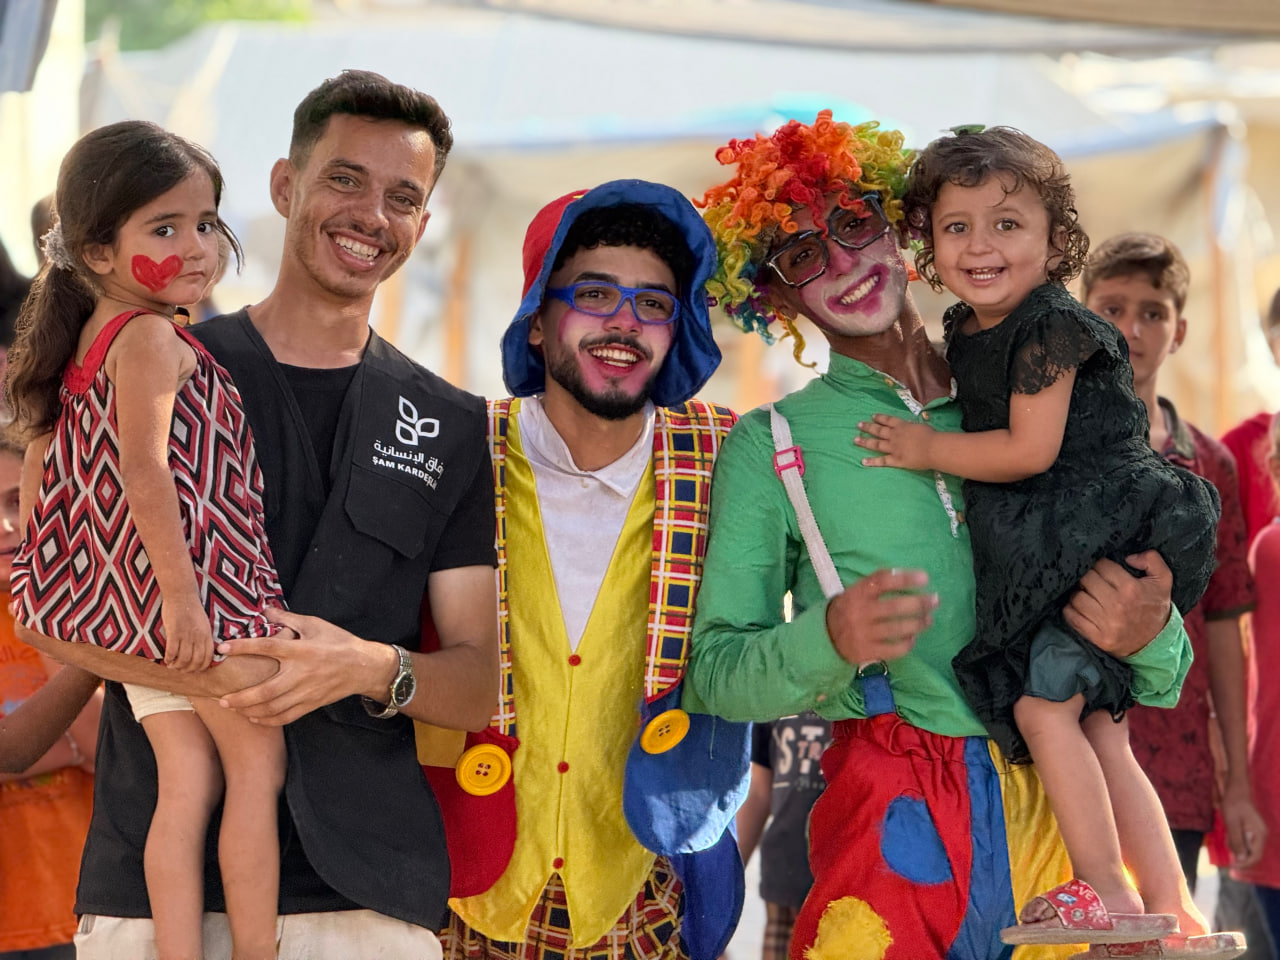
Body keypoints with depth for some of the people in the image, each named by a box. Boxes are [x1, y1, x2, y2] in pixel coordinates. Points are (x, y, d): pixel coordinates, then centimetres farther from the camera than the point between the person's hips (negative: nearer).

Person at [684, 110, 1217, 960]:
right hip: (898, 819, -2)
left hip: (1064, 803, 2)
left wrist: (1150, 636, -7)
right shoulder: (770, 447, 6)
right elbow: (716, 677, 0)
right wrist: (831, 638, -19)